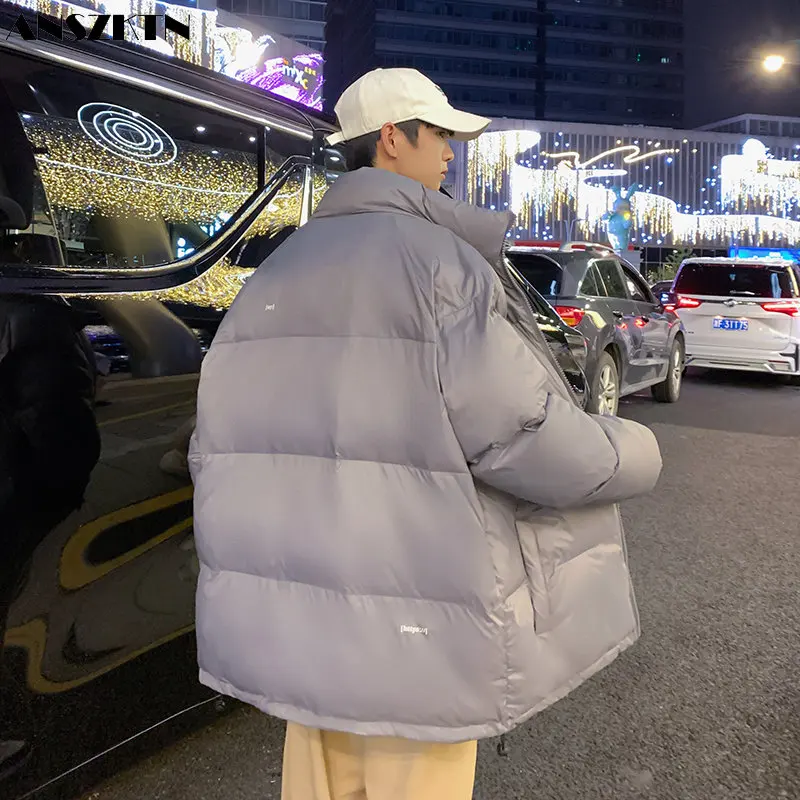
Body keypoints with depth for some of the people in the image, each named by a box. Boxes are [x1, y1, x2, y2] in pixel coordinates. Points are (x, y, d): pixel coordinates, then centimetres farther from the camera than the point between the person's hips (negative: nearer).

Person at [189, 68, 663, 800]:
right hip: (413, 628, -7)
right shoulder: (436, 258, -14)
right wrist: (632, 455, -1)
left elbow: (222, 447, 9)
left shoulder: (275, 274, 8)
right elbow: (521, 433, -21)